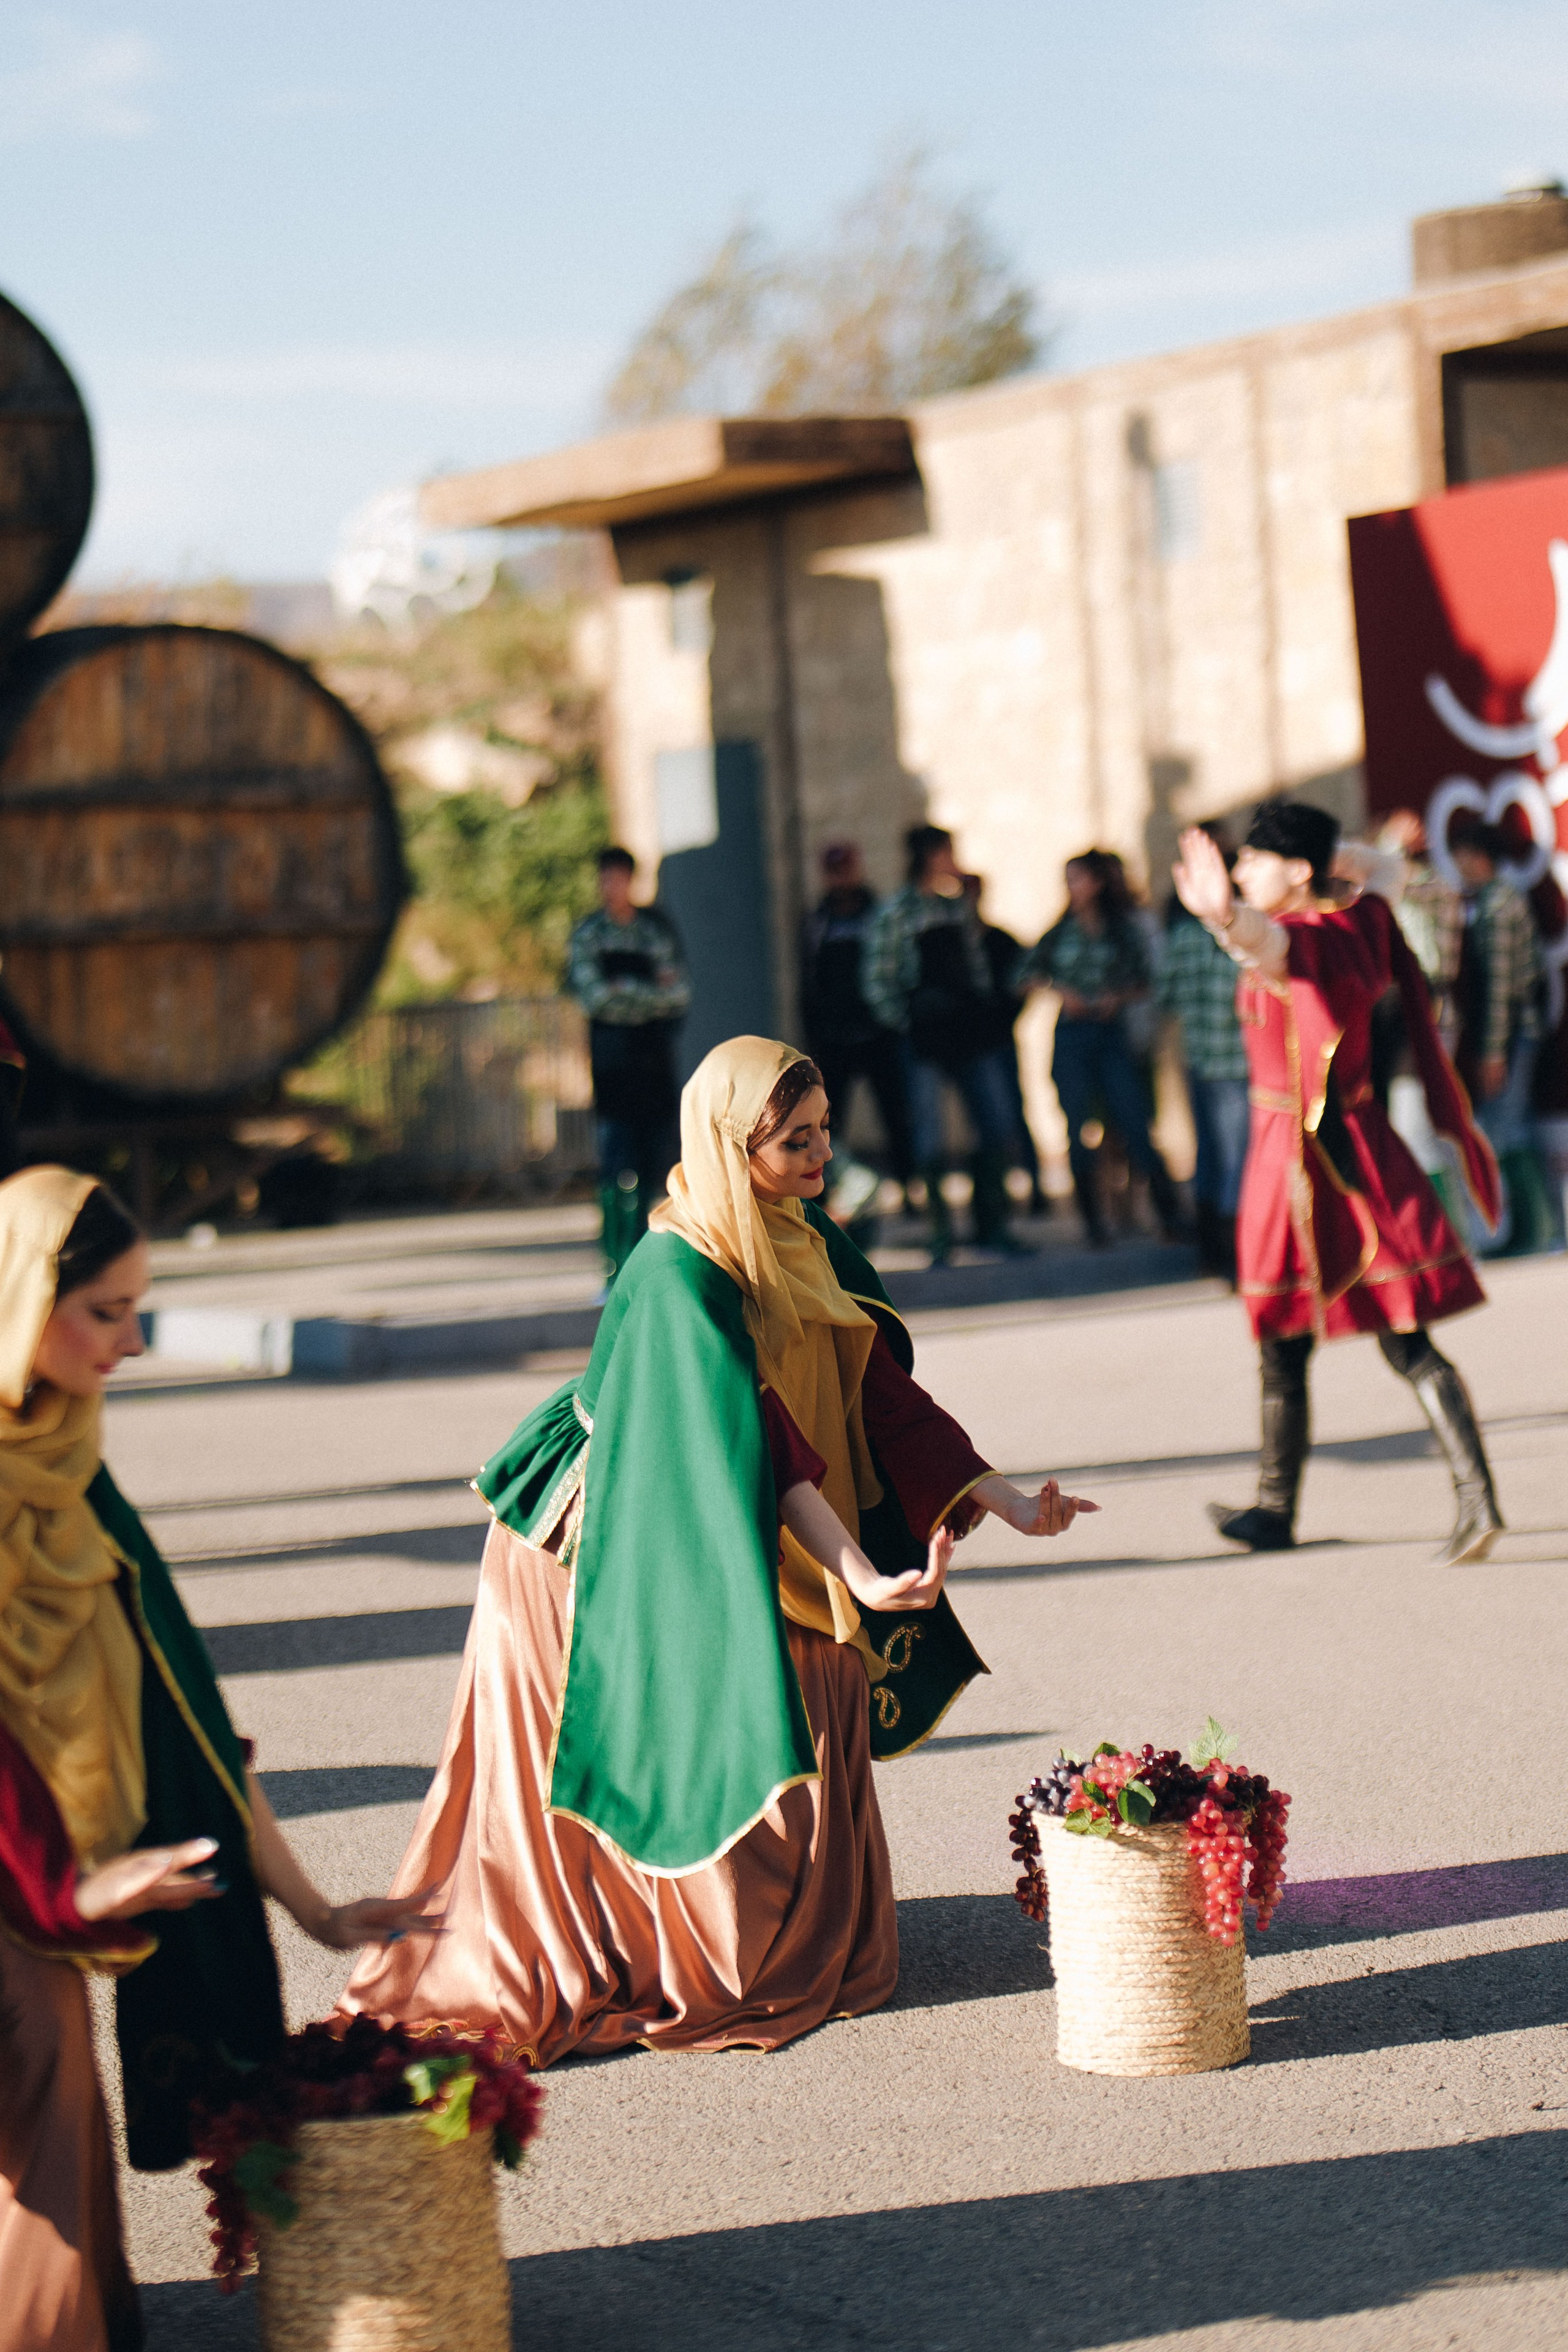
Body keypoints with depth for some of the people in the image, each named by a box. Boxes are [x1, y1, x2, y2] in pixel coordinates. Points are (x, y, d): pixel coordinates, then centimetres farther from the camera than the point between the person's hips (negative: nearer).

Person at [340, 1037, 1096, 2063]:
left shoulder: (809, 1244, -1)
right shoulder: (678, 1275, -26)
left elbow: (881, 1391, 1)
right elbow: (746, 1439, -33)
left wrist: (1006, 1499, -4)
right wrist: (858, 1574, -42)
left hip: (751, 1552, 7)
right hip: (618, 1558, -7)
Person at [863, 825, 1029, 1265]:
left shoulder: (959, 906, 11)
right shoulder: (894, 912, -6)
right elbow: (878, 983, -6)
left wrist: (984, 1010, 9)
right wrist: (908, 1024, -7)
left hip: (972, 1030, 5)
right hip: (925, 1040, -5)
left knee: (998, 1128, 3)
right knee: (930, 1143, -3)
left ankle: (991, 1226, 14)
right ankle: (941, 1233, 9)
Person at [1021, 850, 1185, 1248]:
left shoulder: (1123, 930, 4)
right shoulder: (1061, 932, 6)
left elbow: (1144, 982, 10)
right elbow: (1029, 972, 13)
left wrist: (1120, 996, -9)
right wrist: (1060, 990, -3)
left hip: (1110, 1033, -1)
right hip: (1071, 1039, 1)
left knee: (1136, 1127, -7)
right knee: (1078, 1132, 0)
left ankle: (1172, 1218, -1)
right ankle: (1093, 1223, 8)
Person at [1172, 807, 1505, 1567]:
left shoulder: (1296, 942, -17)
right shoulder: (1362, 924, 5)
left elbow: (1263, 935, -46)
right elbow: (1385, 869, 32)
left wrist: (1226, 915, -66)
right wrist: (1331, 852, 21)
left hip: (1300, 1150, -7)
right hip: (1366, 1142, 7)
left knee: (1283, 1347, 9)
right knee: (1407, 1344, 3)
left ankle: (1275, 1510, 22)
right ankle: (1476, 1498, -9)